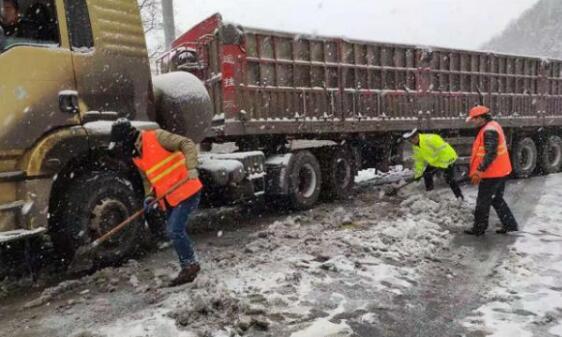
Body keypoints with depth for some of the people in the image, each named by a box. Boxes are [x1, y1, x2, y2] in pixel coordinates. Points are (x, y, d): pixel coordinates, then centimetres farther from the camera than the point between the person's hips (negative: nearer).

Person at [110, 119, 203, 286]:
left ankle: (190, 265, 7)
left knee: (175, 230, -12)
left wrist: (191, 168, -30)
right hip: (170, 197, 9)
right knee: (173, 232, 11)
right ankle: (189, 267, 25)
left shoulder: (156, 137, -14)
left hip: (187, 190, -9)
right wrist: (150, 196, 3)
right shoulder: (136, 156, 11)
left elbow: (187, 144, -19)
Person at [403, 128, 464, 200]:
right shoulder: (416, 147, -3)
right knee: (427, 175, 3)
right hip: (434, 162, 8)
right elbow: (419, 161, 6)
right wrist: (417, 174, 5)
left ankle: (459, 196, 4)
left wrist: (442, 165, -27)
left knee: (449, 179, -11)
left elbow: (443, 150, -30)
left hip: (447, 159, -8)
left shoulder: (430, 139, -32)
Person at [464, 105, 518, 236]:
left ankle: (479, 228, 13)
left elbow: (491, 154, -28)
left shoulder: (489, 131, -21)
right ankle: (510, 225, 25)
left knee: (483, 201, 2)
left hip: (492, 174, -10)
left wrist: (479, 171, -30)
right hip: (499, 172, 10)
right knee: (497, 200, 20)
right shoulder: (492, 126, 12)